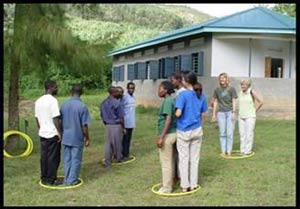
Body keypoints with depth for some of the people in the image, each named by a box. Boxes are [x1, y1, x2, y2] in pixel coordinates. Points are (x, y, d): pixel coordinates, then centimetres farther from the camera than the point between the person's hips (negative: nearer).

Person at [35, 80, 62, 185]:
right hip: (53, 134, -8)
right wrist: (60, 133, -13)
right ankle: (51, 179, 9)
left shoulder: (38, 101, 9)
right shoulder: (53, 100, -16)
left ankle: (44, 178, 20)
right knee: (53, 157, 2)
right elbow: (56, 119, -19)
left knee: (44, 156, 13)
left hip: (42, 133, 8)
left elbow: (37, 118, 14)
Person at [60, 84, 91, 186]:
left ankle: (66, 179, 22)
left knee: (67, 159, 14)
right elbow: (84, 125, -13)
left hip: (65, 138, 5)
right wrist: (87, 138, -2)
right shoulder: (82, 106, -15)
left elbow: (60, 122, 8)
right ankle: (72, 180, 13)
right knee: (76, 160, 7)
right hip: (77, 138, -5)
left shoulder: (64, 105, 2)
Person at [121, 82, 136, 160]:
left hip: (131, 123, 7)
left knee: (129, 138, 13)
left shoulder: (133, 97, 11)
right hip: (126, 123, -7)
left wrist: (133, 121, 15)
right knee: (125, 138, -1)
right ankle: (124, 154, 6)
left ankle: (127, 153, 21)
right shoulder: (124, 97, -13)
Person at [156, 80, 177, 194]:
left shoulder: (167, 101, -17)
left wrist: (161, 137, -25)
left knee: (166, 162, 1)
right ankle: (170, 183, 29)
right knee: (171, 160, 18)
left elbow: (168, 119, -24)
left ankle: (167, 187, 11)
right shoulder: (173, 100, 10)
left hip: (168, 135, -10)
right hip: (174, 133, 10)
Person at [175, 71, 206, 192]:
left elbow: (178, 113, -22)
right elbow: (202, 113, 8)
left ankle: (185, 186, 16)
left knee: (184, 159, 7)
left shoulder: (183, 94, -16)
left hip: (184, 131, -5)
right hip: (197, 130, 5)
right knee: (195, 158, 13)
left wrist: (174, 113, 0)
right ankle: (193, 184, 22)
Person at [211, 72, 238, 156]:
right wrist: (214, 114, 6)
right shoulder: (217, 90, 3)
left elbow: (234, 101, -2)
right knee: (222, 133, 7)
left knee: (230, 133, 0)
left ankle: (229, 150, 11)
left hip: (230, 112, -2)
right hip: (221, 113, 2)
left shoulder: (231, 89, -3)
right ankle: (223, 150, 15)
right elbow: (215, 102, 8)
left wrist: (234, 112, -9)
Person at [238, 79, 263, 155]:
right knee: (242, 133, 7)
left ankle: (248, 150, 4)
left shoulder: (252, 92, -11)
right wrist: (240, 111, 12)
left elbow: (261, 102, -9)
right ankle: (242, 150, 16)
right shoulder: (240, 93, 6)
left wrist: (255, 110, -3)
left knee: (249, 133, -3)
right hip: (241, 116, 6)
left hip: (250, 116, -5)